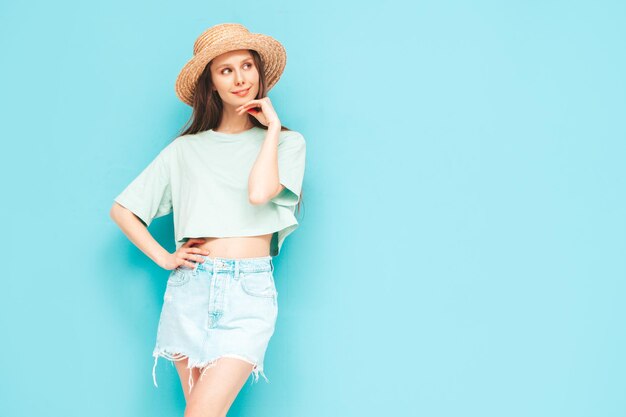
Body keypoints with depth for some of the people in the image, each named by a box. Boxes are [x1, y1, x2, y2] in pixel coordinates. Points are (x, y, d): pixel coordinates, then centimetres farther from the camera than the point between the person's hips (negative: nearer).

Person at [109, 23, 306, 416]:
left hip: (249, 292, -3)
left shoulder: (286, 142, 6)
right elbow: (122, 210, 14)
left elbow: (259, 192, -16)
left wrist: (272, 127, -4)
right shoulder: (186, 149, 11)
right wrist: (164, 258, 2)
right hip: (190, 288, 3)